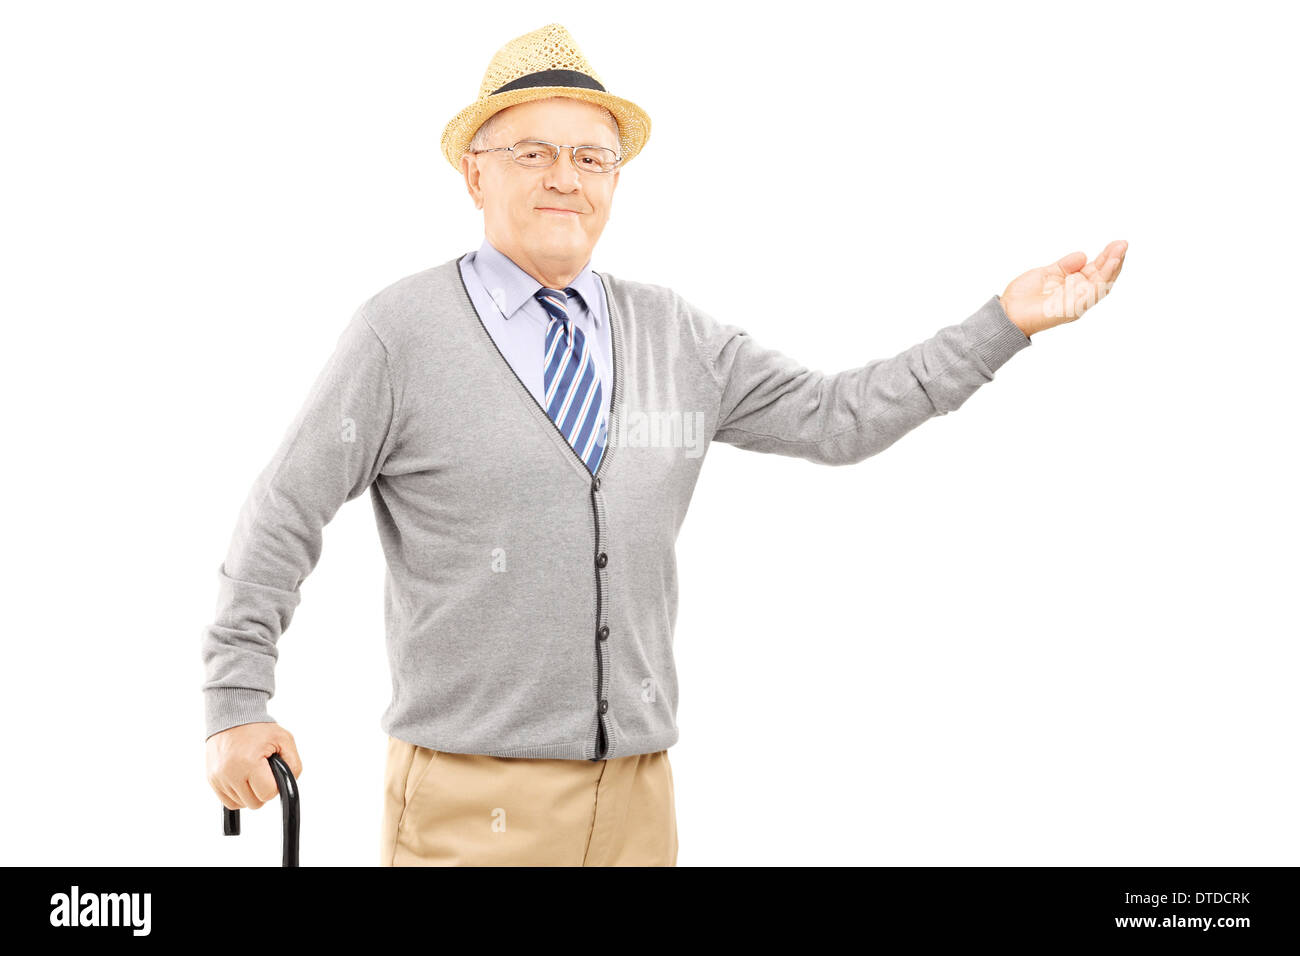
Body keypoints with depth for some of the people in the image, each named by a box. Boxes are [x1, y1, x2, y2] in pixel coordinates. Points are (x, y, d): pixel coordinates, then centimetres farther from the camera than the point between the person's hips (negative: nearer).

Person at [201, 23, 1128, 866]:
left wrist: (1006, 324, 5)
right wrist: (237, 703, -7)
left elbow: (836, 416, 9)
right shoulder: (400, 333, -3)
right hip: (473, 798, -4)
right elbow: (283, 517, -2)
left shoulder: (676, 337, 9)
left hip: (637, 796, 4)